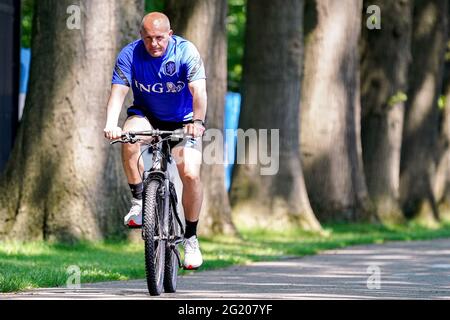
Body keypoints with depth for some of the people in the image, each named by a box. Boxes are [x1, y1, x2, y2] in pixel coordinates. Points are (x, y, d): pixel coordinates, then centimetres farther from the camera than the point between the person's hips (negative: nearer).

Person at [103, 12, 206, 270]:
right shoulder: (130, 55, -16)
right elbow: (118, 92, -25)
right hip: (146, 116, 1)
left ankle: (191, 237, 0)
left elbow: (199, 91, -32)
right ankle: (139, 202, -19)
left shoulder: (186, 52, -21)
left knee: (191, 174, -18)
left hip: (183, 121, -1)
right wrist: (111, 124, -43)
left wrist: (198, 121, -50)